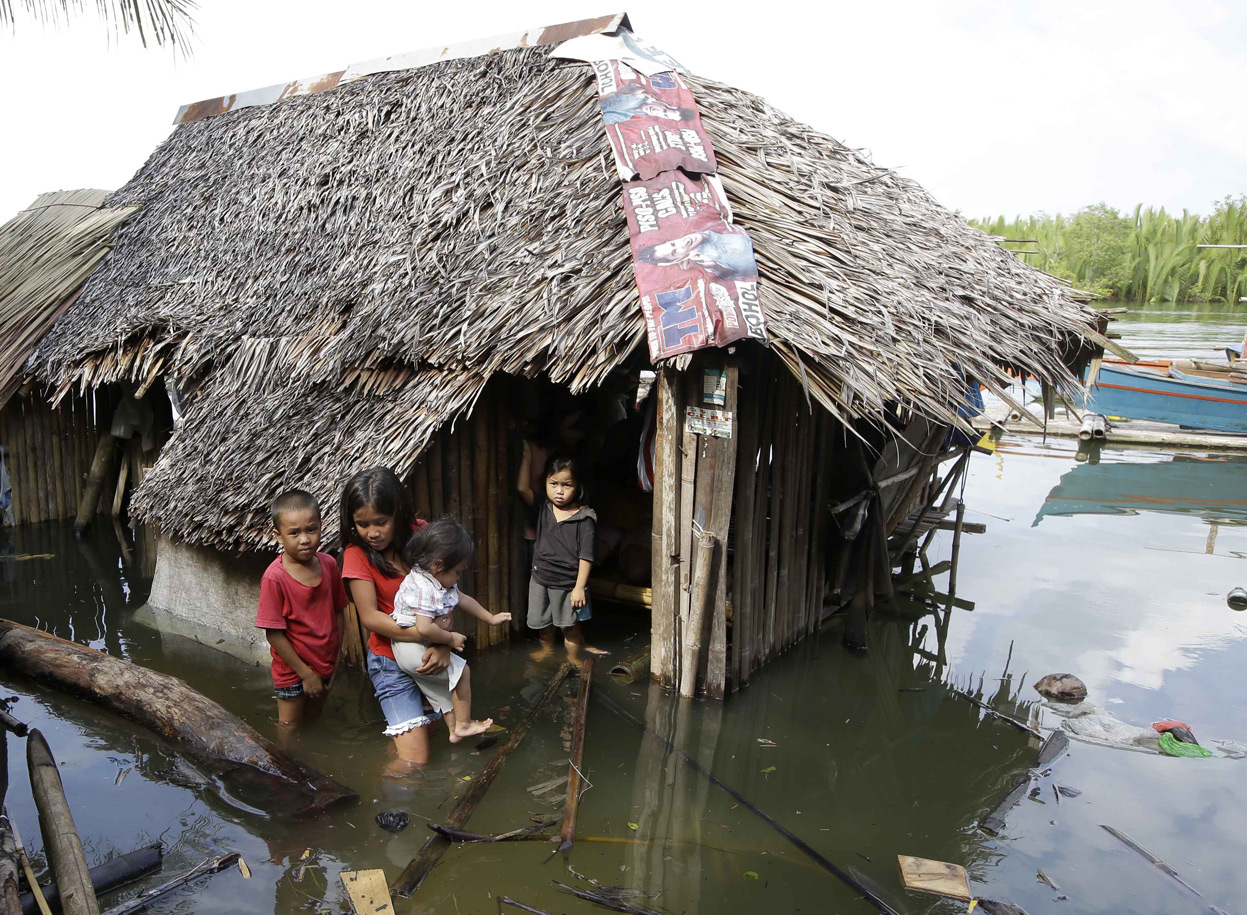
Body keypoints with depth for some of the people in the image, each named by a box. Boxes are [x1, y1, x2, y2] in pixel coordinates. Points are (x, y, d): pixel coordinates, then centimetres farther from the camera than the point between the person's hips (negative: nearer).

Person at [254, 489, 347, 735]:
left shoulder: (328, 564, -8)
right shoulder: (275, 577, -22)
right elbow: (274, 633, -19)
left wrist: (337, 657, 3)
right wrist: (305, 673, -16)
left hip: (325, 665, 5)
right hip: (292, 670, -5)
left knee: (312, 723, 24)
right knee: (290, 730, 14)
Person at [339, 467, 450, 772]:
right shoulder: (358, 554, -10)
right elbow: (370, 617, -16)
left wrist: (443, 645, -20)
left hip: (430, 656, 4)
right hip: (392, 663, -3)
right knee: (413, 762, -7)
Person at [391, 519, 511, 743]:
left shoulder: (441, 580, 2)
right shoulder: (424, 589, -29)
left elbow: (463, 599, 16)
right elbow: (424, 628, -37)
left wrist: (491, 618, 20)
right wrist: (451, 639, -21)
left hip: (421, 647, 10)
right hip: (412, 647, -10)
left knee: (440, 687, 19)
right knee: (461, 671, -3)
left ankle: (454, 729, 32)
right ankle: (463, 725, 8)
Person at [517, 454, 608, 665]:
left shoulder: (584, 518, -16)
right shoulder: (543, 508, -2)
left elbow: (586, 556, -15)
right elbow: (523, 489, -11)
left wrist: (579, 587, -16)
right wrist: (526, 458, -12)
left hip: (568, 584, -4)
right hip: (541, 578, 4)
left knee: (569, 625, 14)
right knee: (542, 622, 22)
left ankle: (573, 657, 36)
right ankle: (547, 648, 49)